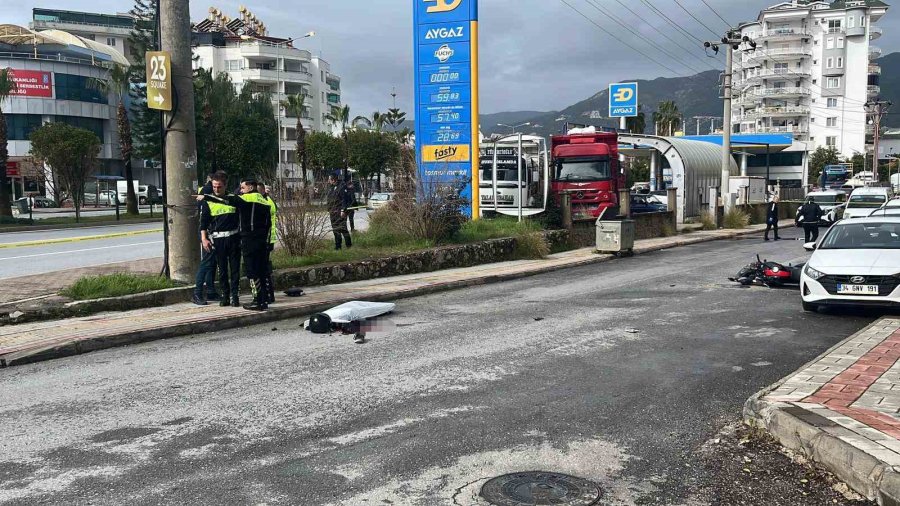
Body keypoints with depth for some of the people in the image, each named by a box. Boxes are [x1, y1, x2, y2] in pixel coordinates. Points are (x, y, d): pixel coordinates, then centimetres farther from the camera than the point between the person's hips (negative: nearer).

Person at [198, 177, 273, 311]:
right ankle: (265, 301, 11)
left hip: (250, 241, -7)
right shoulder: (265, 201, 16)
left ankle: (258, 301, -4)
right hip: (263, 241, 7)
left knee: (252, 271, -3)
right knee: (262, 271, 9)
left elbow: (224, 200, -9)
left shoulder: (246, 198, -7)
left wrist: (205, 197, -2)